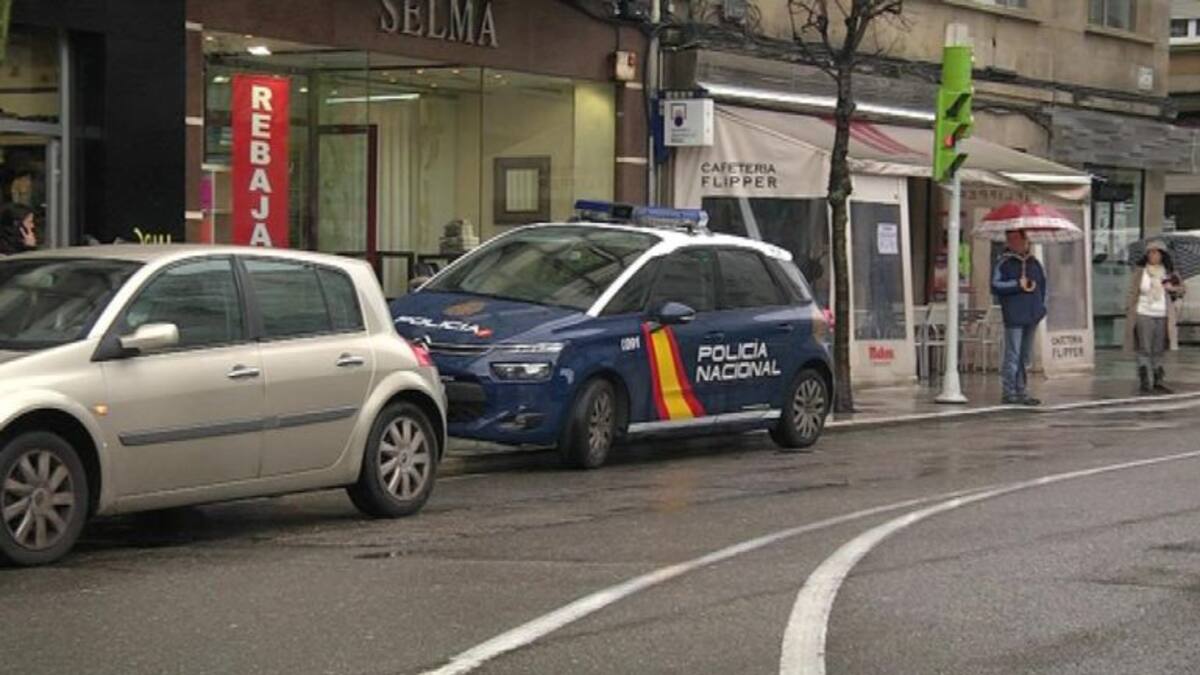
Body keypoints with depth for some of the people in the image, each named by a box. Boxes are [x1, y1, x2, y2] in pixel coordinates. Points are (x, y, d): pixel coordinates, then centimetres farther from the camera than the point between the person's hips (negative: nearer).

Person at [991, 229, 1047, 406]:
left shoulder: (1034, 263, 15)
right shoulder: (1003, 263, -3)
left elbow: (1043, 283, 25)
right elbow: (995, 285, -11)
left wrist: (1041, 306, 15)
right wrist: (1017, 285, -14)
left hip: (1032, 317, 6)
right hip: (1014, 318, -6)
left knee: (1025, 356, 11)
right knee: (1012, 356, -7)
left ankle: (1022, 392, 17)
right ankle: (1010, 393, -3)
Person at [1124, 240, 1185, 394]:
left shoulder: (1169, 273, 7)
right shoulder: (1139, 273, -1)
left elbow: (1181, 289, 17)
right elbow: (1132, 294, 0)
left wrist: (1172, 288, -6)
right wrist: (1129, 316, -6)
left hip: (1162, 317, 3)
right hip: (1143, 315, -3)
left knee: (1158, 351, 7)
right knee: (1144, 351, -6)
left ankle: (1158, 382, 12)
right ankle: (1144, 383, -8)